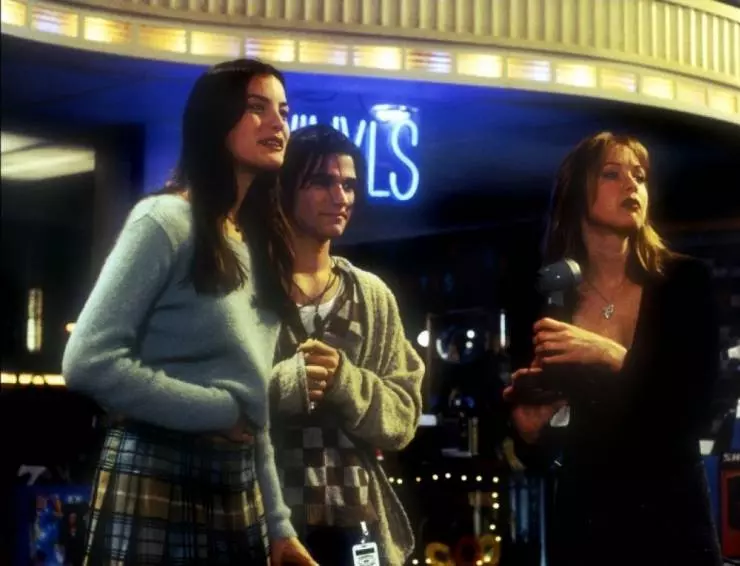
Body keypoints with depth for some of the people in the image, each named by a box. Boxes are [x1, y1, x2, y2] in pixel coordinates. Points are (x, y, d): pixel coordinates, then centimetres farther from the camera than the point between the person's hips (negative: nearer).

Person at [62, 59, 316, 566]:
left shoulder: (261, 245, 14)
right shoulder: (167, 220, -8)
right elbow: (89, 362, -17)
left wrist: (278, 524, 12)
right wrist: (220, 411, -12)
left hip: (238, 491, 7)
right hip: (155, 481, -7)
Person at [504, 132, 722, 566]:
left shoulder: (686, 280, -5)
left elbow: (696, 399, -12)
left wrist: (613, 357, -21)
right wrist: (530, 425, -12)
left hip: (671, 513, -1)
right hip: (582, 516, 1)